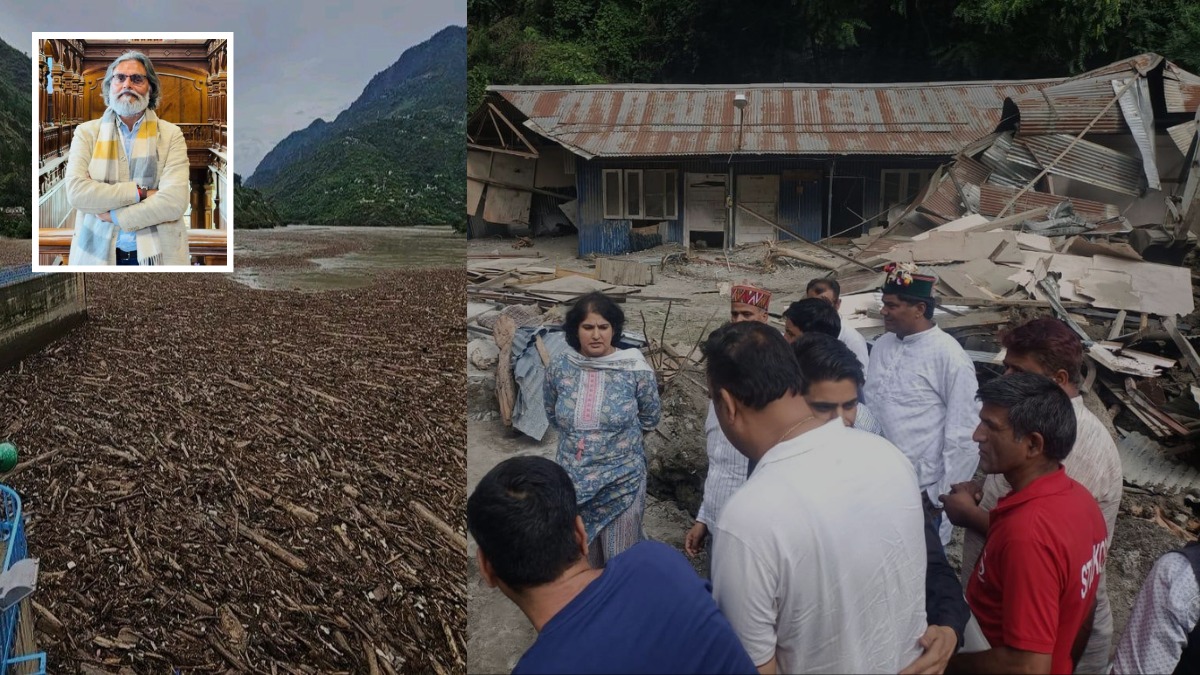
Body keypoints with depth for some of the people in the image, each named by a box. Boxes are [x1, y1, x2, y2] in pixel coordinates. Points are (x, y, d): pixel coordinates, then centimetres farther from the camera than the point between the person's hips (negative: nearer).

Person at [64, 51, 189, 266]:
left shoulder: (171, 135, -1)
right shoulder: (87, 133, 4)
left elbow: (175, 202, -14)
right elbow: (76, 192, -12)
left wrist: (114, 216, -13)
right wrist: (140, 192, -18)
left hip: (157, 255, -1)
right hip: (97, 254, 1)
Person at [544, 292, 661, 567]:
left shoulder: (636, 369, -13)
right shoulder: (559, 367, -7)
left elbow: (649, 419, 2)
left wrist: (620, 433, 7)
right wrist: (577, 433, 8)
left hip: (622, 481, -2)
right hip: (573, 481, 3)